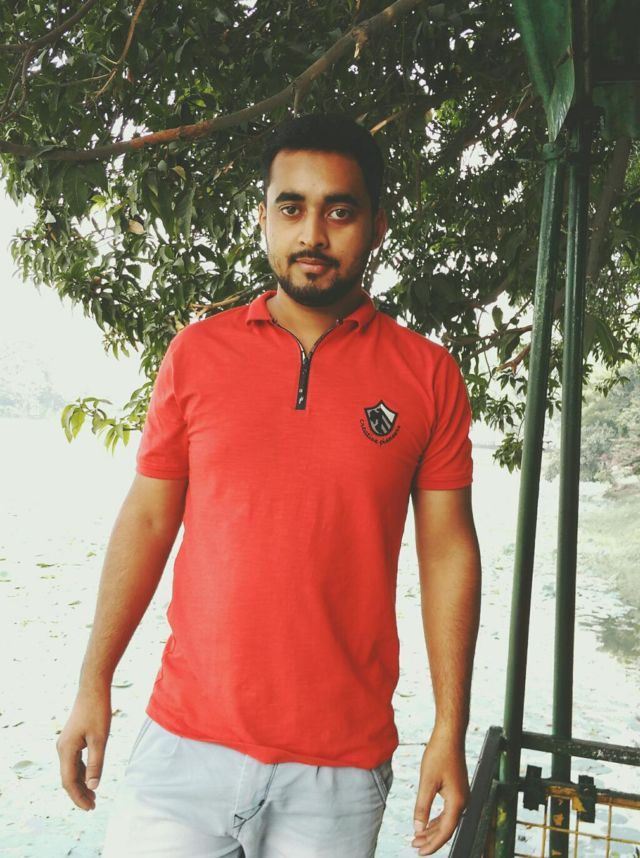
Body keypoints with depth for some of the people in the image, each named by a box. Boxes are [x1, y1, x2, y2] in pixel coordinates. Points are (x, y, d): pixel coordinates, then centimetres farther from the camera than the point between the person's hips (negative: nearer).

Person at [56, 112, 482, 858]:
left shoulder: (428, 375, -3)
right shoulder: (196, 353, 0)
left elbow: (447, 552, -1)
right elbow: (146, 520, 4)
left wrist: (450, 731, -2)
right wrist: (93, 684, 4)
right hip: (184, 742, 1)